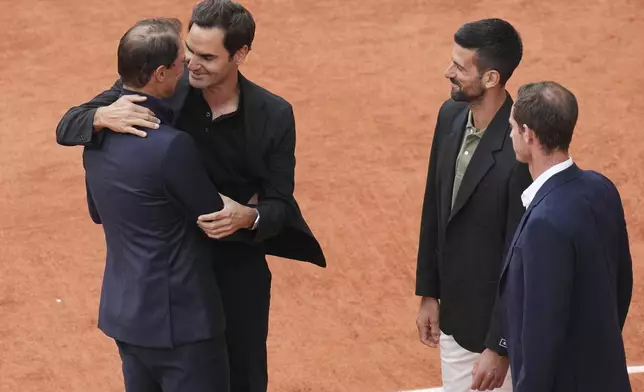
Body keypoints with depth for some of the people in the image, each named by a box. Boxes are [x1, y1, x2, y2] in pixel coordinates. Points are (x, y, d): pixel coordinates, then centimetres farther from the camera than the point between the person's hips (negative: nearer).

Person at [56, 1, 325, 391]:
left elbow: (280, 204, -9)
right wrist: (103, 116, -36)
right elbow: (66, 127, -13)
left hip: (237, 270, 0)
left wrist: (248, 216, -33)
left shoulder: (273, 115, -14)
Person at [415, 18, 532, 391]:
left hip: (500, 325, -7)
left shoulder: (520, 149, -27)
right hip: (453, 318, 7)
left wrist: (500, 348, -19)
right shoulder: (451, 116, -3)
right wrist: (429, 293, 12)